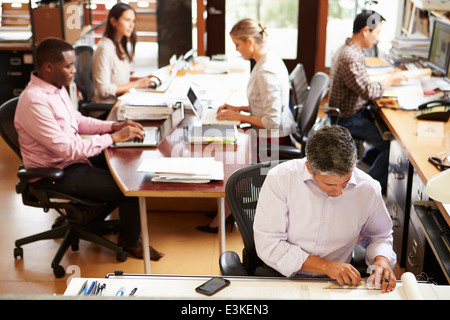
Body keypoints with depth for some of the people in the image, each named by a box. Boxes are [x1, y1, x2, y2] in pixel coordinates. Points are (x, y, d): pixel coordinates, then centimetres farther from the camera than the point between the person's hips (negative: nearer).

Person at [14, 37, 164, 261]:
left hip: (72, 158, 10)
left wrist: (114, 126, 1)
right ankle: (130, 240, 11)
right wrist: (114, 137, -25)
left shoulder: (56, 87, 3)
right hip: (56, 174, -10)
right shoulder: (34, 102, -28)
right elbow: (68, 149, -31)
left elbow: (78, 121, 16)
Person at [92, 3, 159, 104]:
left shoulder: (121, 45, 13)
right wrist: (136, 84, -14)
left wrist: (143, 79, 5)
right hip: (107, 106, -8)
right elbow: (104, 90, -18)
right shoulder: (104, 48, -15)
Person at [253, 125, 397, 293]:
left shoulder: (368, 188, -4)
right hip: (281, 277, -2)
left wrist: (382, 261, -7)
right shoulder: (279, 178, -14)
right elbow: (268, 245, -15)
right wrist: (326, 266, -19)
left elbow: (379, 235, 16)